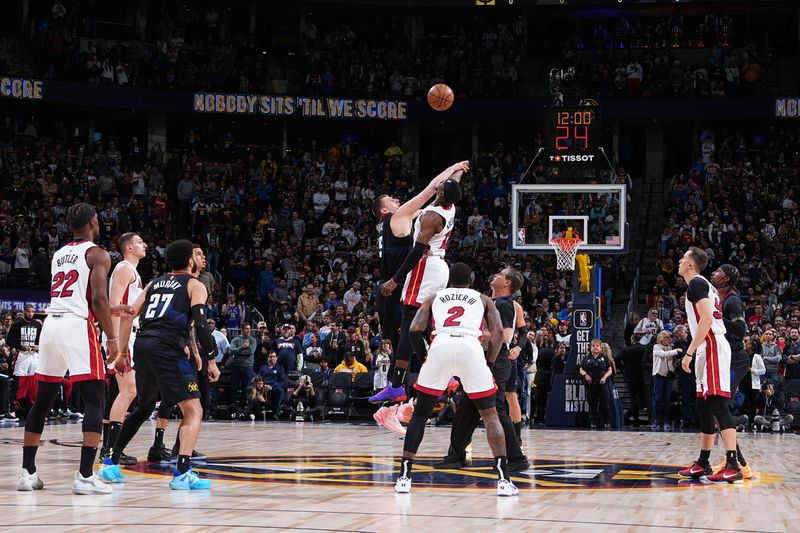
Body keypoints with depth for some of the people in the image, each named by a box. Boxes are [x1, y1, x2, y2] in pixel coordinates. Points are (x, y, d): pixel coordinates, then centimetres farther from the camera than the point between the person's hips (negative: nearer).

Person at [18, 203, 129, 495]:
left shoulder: (59, 254, 22)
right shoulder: (97, 254, 0)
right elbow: (98, 299, -12)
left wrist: (110, 310, 39)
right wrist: (112, 337, -5)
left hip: (51, 325, 7)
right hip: (77, 327, -7)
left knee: (42, 401, 15)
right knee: (95, 401, -3)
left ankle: (27, 472, 16)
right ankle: (85, 476, -12)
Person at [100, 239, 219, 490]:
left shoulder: (155, 283, 25)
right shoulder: (195, 285, 8)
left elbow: (128, 315, 18)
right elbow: (200, 323, -6)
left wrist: (123, 352, 23)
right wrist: (211, 359, 1)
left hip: (143, 345, 7)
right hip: (168, 348, -7)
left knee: (144, 407, 27)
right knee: (193, 410, -3)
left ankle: (111, 463, 28)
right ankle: (182, 473, -19)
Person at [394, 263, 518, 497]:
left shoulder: (434, 298, 29)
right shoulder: (483, 299, 29)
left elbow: (415, 330, 14)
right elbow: (498, 331, 11)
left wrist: (425, 357, 24)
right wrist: (489, 362, 19)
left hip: (440, 347, 1)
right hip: (471, 348, -1)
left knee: (420, 414, 17)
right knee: (490, 415, 11)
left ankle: (404, 476, 11)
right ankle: (503, 479, -2)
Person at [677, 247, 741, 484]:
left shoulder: (696, 284, -8)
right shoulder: (703, 284, 23)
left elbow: (706, 319, -20)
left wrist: (689, 352, -21)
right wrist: (695, 353, 24)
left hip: (712, 348, -11)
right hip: (710, 350, 11)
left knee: (718, 405, -17)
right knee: (704, 408, 14)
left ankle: (732, 466, -24)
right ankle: (702, 464, 19)